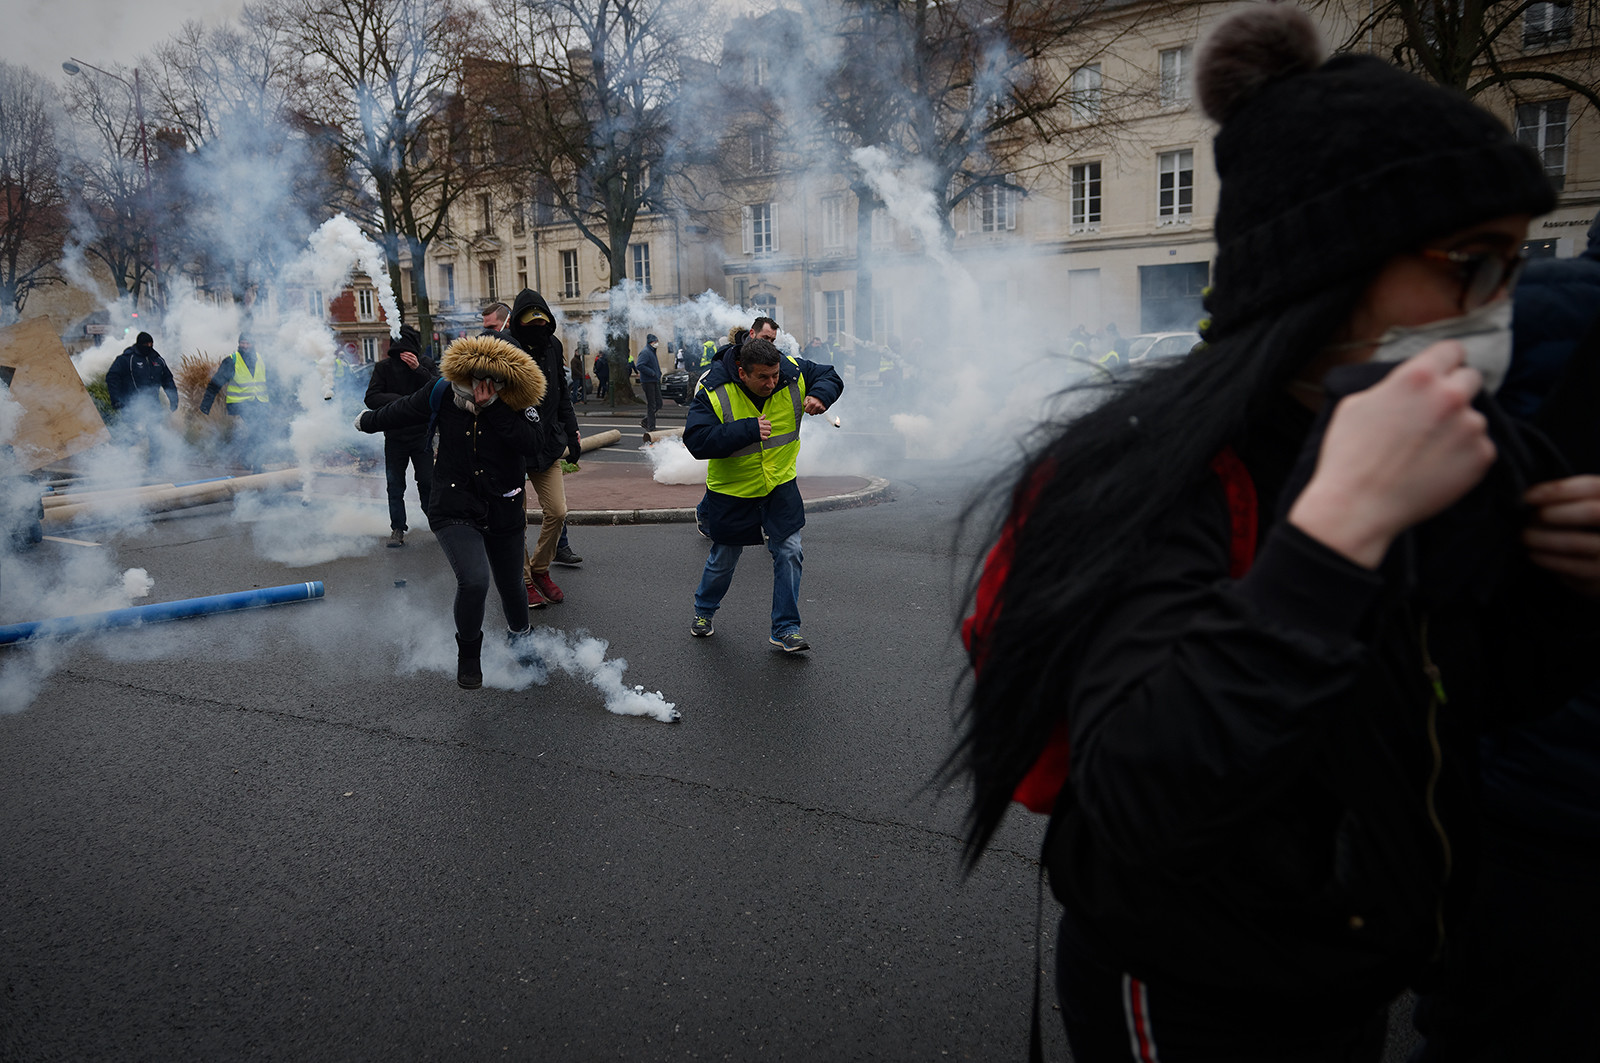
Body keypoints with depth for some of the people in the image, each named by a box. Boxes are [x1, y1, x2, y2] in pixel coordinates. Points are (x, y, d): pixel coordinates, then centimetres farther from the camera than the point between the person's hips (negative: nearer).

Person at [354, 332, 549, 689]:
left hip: (504, 512, 1)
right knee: (474, 580, -23)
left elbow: (532, 443, -29)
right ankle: (468, 654, 6)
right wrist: (368, 421, 29)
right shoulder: (443, 396, -8)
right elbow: (401, 411, 12)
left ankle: (520, 635, 52)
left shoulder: (517, 403, -12)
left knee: (510, 586, 15)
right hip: (454, 511, -1)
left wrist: (491, 407, -30)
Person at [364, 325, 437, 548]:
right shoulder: (383, 368, -3)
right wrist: (400, 401, -24)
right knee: (395, 485, 4)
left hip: (421, 433, 0)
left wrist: (418, 369, -24)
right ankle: (397, 528, 14)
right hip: (394, 435, 1)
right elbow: (371, 398, -11)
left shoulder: (426, 365, -1)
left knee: (427, 482, 1)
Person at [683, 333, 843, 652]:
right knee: (724, 559, 13)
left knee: (788, 553, -3)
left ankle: (786, 629, 10)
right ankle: (704, 611, 41)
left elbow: (830, 376, 3)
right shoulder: (714, 392, -25)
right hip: (732, 492, -2)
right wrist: (749, 430, -39)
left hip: (781, 485, 3)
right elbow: (696, 441, -33)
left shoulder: (793, 373, -15)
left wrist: (819, 396, -22)